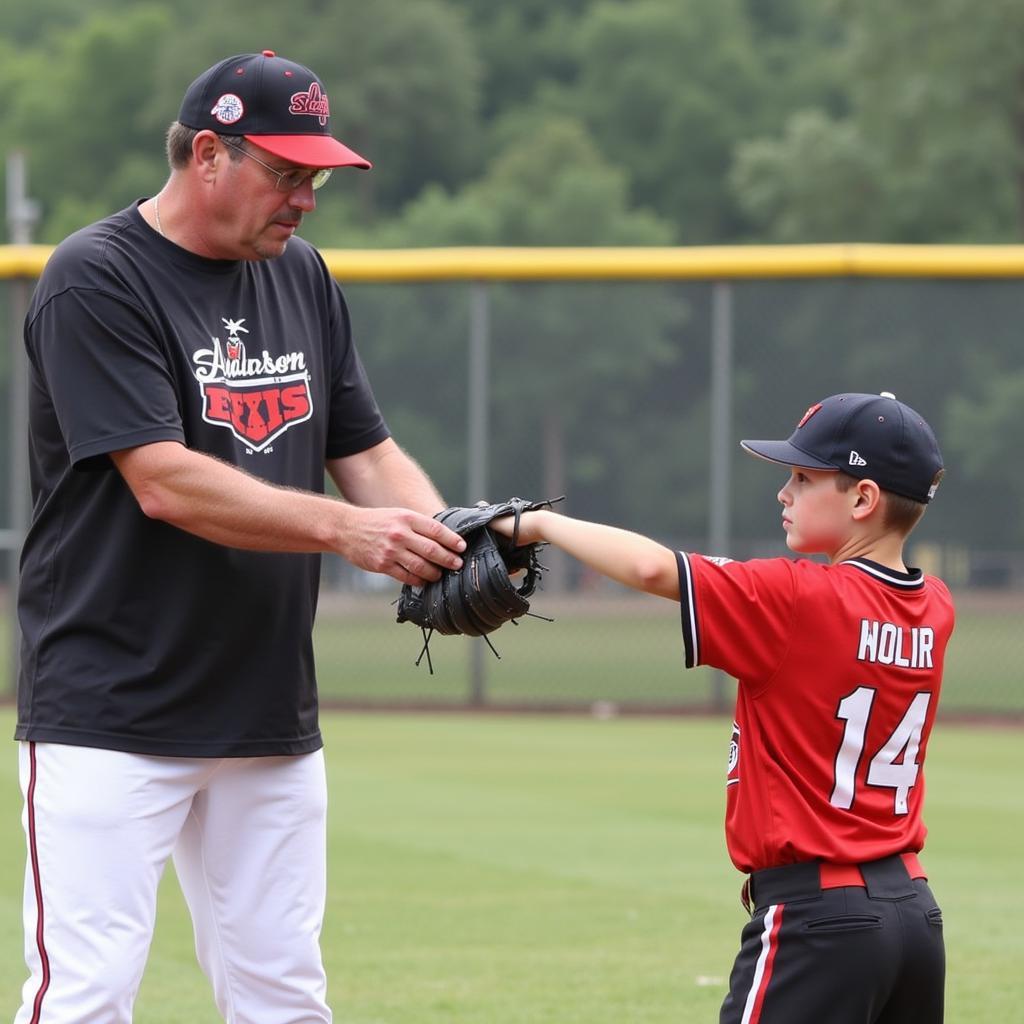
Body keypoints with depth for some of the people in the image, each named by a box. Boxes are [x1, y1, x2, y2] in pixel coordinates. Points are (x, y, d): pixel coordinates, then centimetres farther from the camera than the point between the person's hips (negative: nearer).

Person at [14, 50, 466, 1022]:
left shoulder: (300, 277, 12)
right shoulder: (94, 281, -12)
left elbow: (368, 452, 14)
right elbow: (165, 482, -21)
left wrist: (450, 547, -7)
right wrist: (344, 528, -28)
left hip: (272, 718, 7)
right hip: (109, 715, -7)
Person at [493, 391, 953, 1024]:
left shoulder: (798, 600, -14)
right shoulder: (935, 610, 7)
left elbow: (652, 568, -22)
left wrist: (539, 524, -8)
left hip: (814, 916, -8)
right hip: (915, 911, 8)